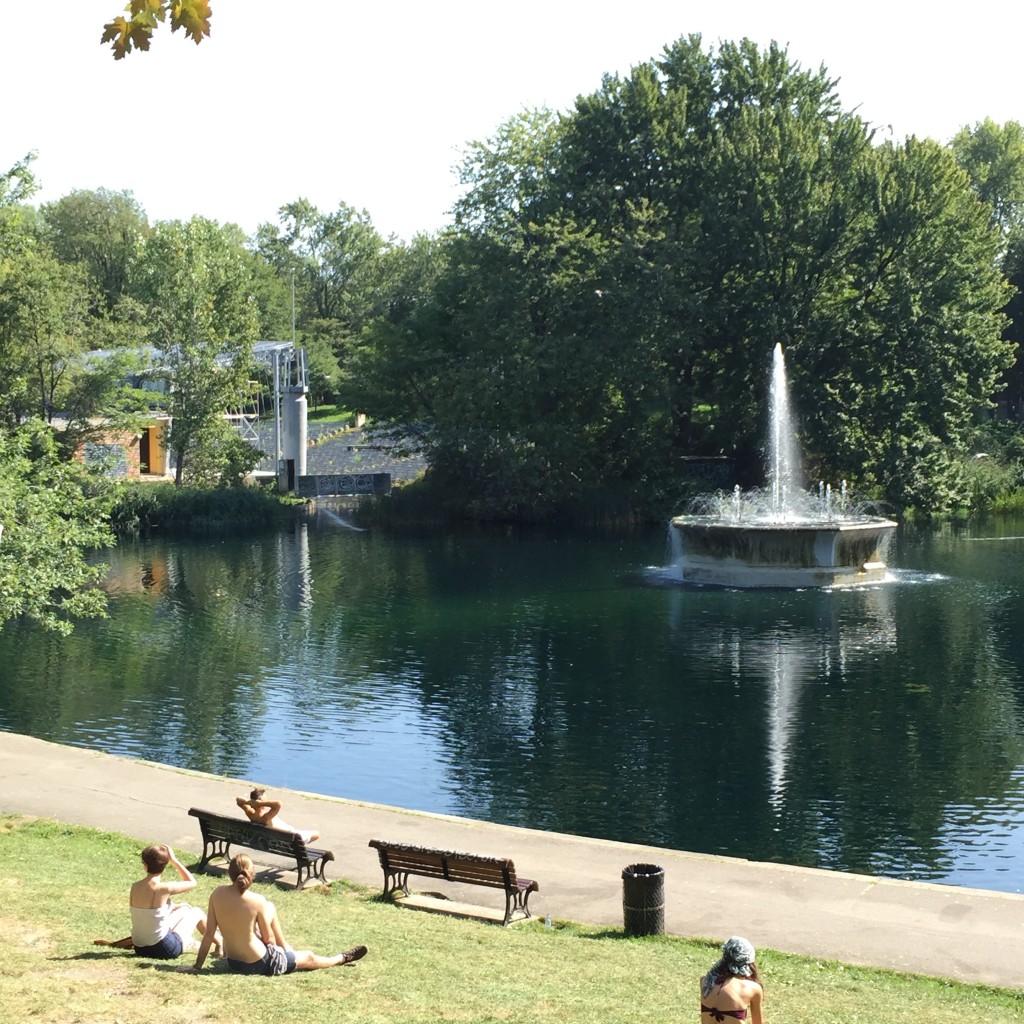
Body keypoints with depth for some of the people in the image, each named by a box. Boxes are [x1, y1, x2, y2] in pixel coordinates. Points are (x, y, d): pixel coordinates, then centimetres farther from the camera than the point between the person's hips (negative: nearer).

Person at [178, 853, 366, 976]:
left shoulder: (217, 894, -12)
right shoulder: (257, 901, -21)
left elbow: (209, 933, -9)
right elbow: (269, 939, -10)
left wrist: (197, 966, -2)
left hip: (233, 963, 5)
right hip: (261, 964, -5)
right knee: (309, 957, 22)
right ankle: (341, 959, 47)